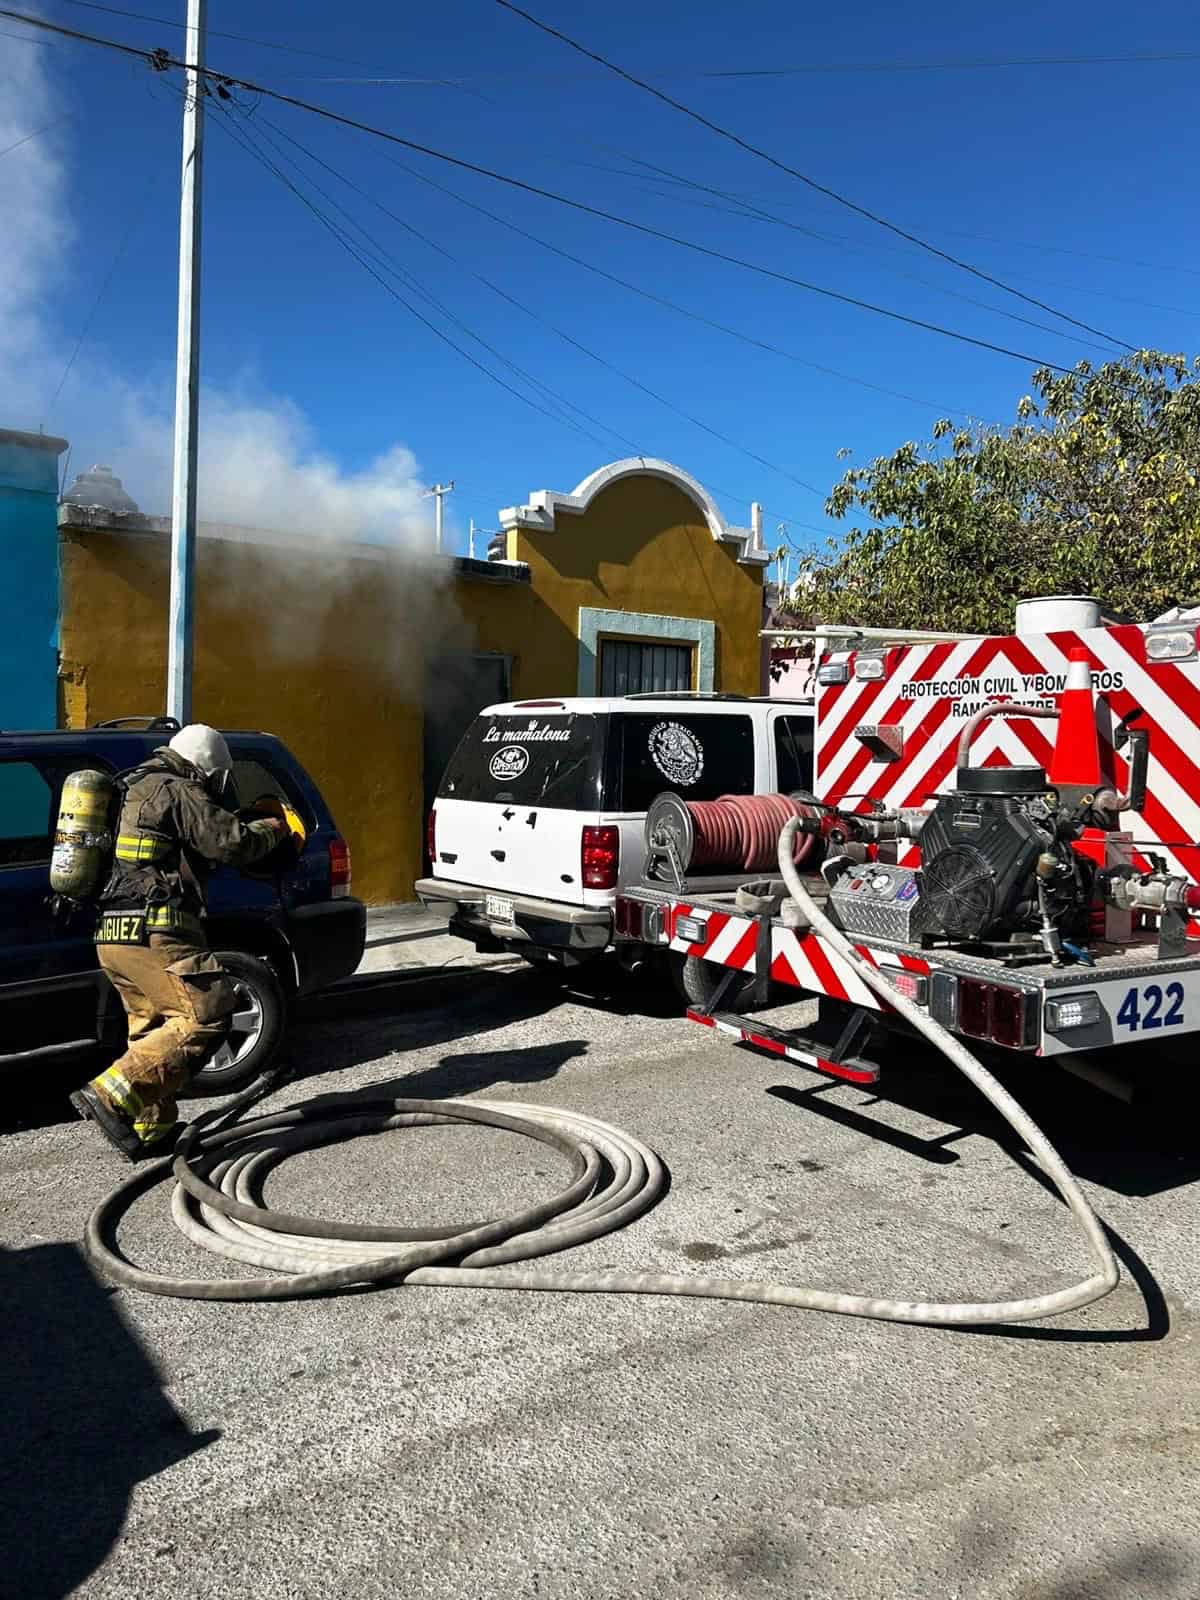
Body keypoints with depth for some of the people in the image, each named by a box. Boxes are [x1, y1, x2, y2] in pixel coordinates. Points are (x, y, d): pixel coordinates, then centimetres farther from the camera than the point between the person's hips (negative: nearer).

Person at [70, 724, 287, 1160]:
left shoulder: (136, 791, 24)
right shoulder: (181, 793, -5)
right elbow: (233, 843, -12)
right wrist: (269, 829, 7)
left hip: (114, 935, 10)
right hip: (153, 933, -10)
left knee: (154, 1029, 17)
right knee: (206, 1016, -13)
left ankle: (150, 1129, 17)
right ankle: (112, 1095, -19)